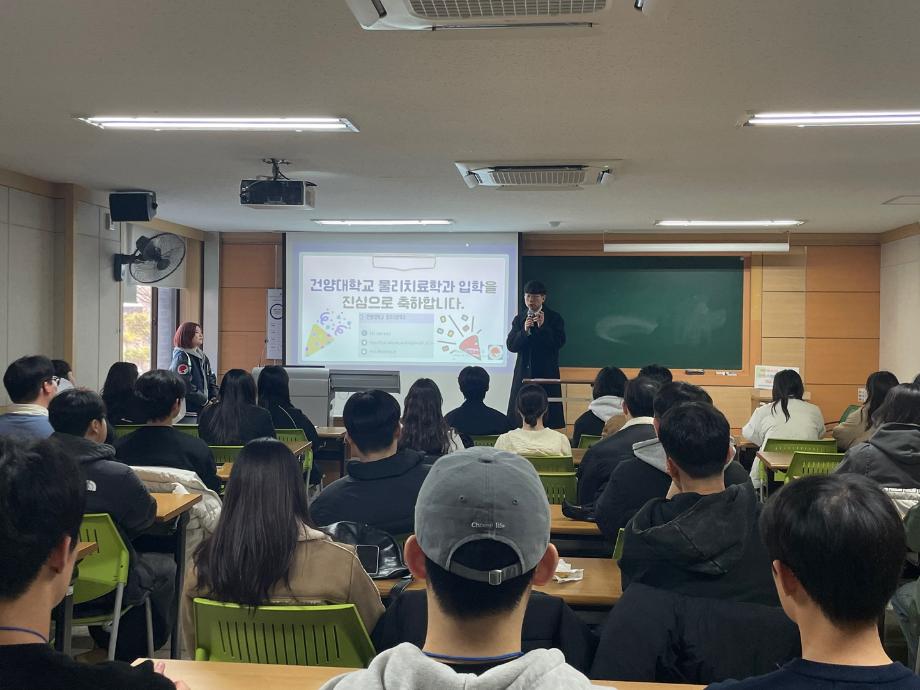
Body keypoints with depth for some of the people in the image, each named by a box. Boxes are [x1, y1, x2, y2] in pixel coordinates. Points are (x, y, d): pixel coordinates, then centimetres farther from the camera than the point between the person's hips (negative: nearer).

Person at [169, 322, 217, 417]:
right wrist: (205, 402, -15)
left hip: (202, 409, 8)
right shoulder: (181, 357, -9)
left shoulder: (203, 357, 15)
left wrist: (214, 397, 1)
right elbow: (186, 387, -18)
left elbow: (211, 379, 18)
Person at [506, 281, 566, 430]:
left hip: (546, 373, -3)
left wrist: (542, 326, -20)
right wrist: (524, 331, -16)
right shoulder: (519, 319, 9)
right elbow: (511, 346, 0)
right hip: (524, 372, 3)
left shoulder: (554, 318, 1)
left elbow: (559, 342, -10)